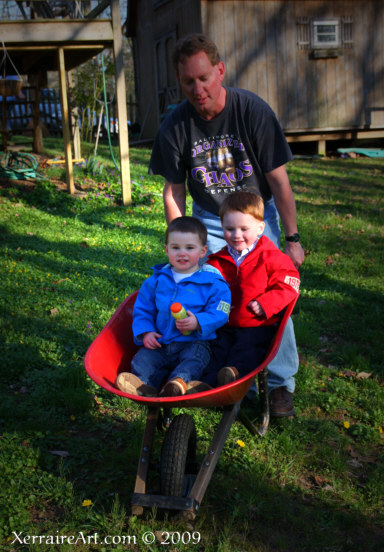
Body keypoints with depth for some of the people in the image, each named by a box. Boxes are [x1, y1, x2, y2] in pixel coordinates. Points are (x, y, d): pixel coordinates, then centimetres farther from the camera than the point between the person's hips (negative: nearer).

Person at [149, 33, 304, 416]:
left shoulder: (253, 111, -22)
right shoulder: (175, 126, -16)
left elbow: (279, 181, -15)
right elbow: (174, 191, -3)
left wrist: (292, 238, -11)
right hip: (209, 219, 2)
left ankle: (281, 382, 10)